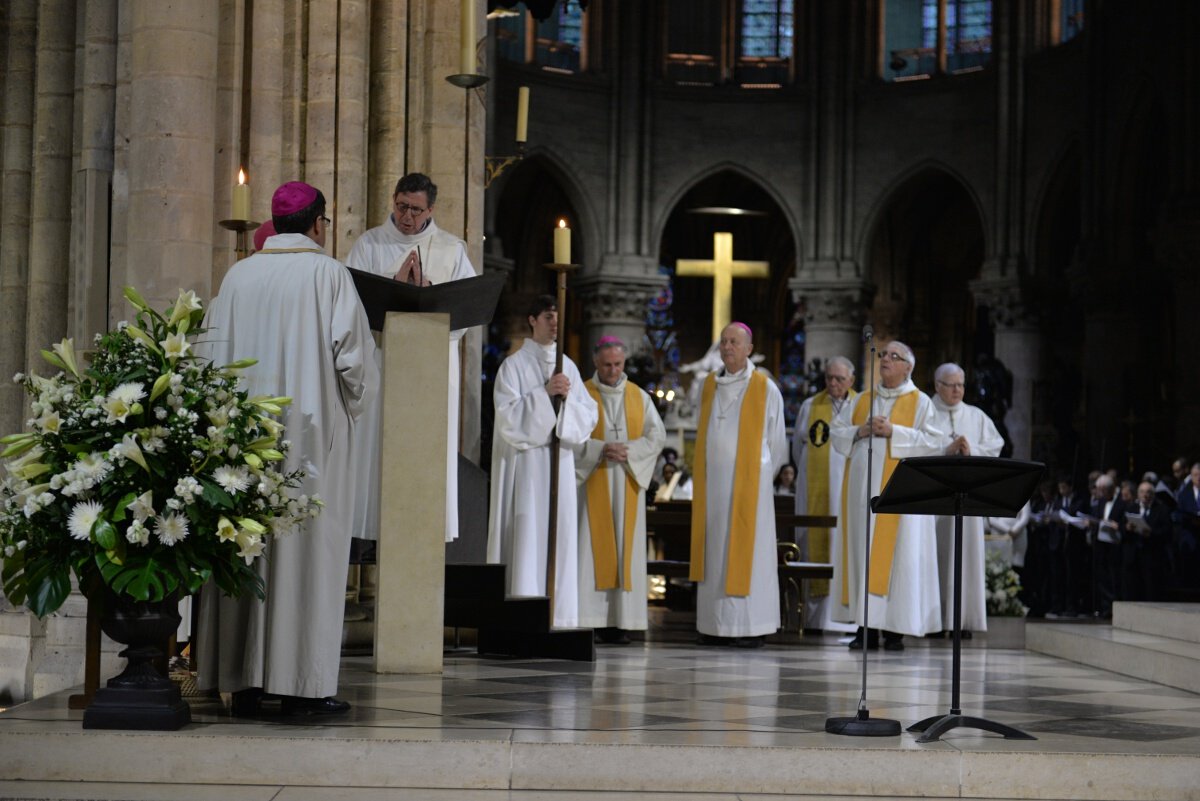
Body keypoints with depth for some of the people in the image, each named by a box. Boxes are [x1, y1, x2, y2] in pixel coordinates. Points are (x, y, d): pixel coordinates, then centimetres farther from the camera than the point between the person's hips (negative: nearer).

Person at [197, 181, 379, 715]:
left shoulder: (238, 276, 7)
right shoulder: (328, 274, -4)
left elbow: (211, 353, 8)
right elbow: (352, 352, -6)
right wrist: (353, 404, 11)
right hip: (310, 426, -4)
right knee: (308, 547, -1)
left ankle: (242, 682, 7)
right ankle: (301, 681, -2)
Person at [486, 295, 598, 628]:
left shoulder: (568, 366, 15)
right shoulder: (513, 365, 1)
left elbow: (588, 415, 10)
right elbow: (508, 415, -9)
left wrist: (567, 398, -9)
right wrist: (544, 393, -17)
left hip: (560, 461, 5)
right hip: (525, 461, -5)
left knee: (560, 535, 1)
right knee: (526, 534, -10)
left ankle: (558, 615, 3)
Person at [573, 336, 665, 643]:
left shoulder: (639, 397, 10)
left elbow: (657, 435, 3)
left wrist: (628, 451, -13)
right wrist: (601, 449, -20)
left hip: (628, 483, 3)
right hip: (592, 482, -3)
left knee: (625, 550, 0)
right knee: (591, 548, -7)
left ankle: (620, 621, 1)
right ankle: (587, 620, -7)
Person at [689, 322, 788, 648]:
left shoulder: (765, 388, -3)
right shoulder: (709, 385, 9)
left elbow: (776, 439, 4)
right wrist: (703, 471, 13)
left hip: (748, 480, -4)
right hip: (713, 480, 4)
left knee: (747, 549, -5)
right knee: (714, 549, 3)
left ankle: (751, 626, -3)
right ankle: (716, 623, 5)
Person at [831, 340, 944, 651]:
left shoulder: (920, 402, 3)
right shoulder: (863, 400, 16)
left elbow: (933, 443, -8)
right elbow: (836, 433, 13)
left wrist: (893, 431, -16)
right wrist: (859, 431, -6)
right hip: (862, 487, 4)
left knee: (894, 555, -6)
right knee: (861, 552, 1)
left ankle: (894, 628, -3)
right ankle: (865, 627, 4)